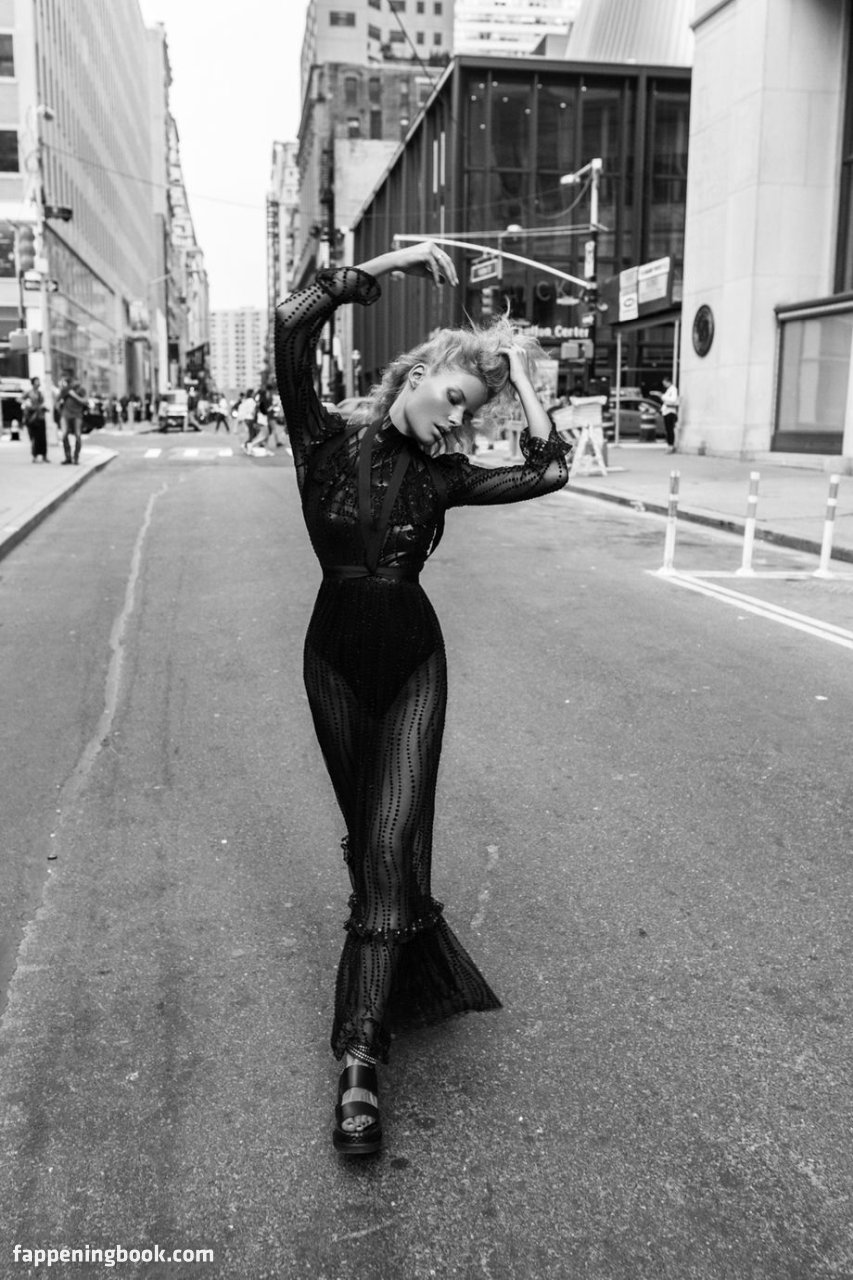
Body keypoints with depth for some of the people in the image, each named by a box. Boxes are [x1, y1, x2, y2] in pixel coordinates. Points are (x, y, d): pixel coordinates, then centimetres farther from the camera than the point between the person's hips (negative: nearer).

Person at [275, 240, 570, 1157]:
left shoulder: (440, 475, 0)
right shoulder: (329, 442, -6)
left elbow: (548, 472, -9)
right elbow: (291, 328, -19)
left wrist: (517, 371, -4)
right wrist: (389, 267, -17)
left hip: (414, 661, 0)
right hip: (338, 658, 0)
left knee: (392, 838, -12)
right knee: (366, 834, 13)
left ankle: (361, 1055, -12)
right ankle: (403, 951, 42)